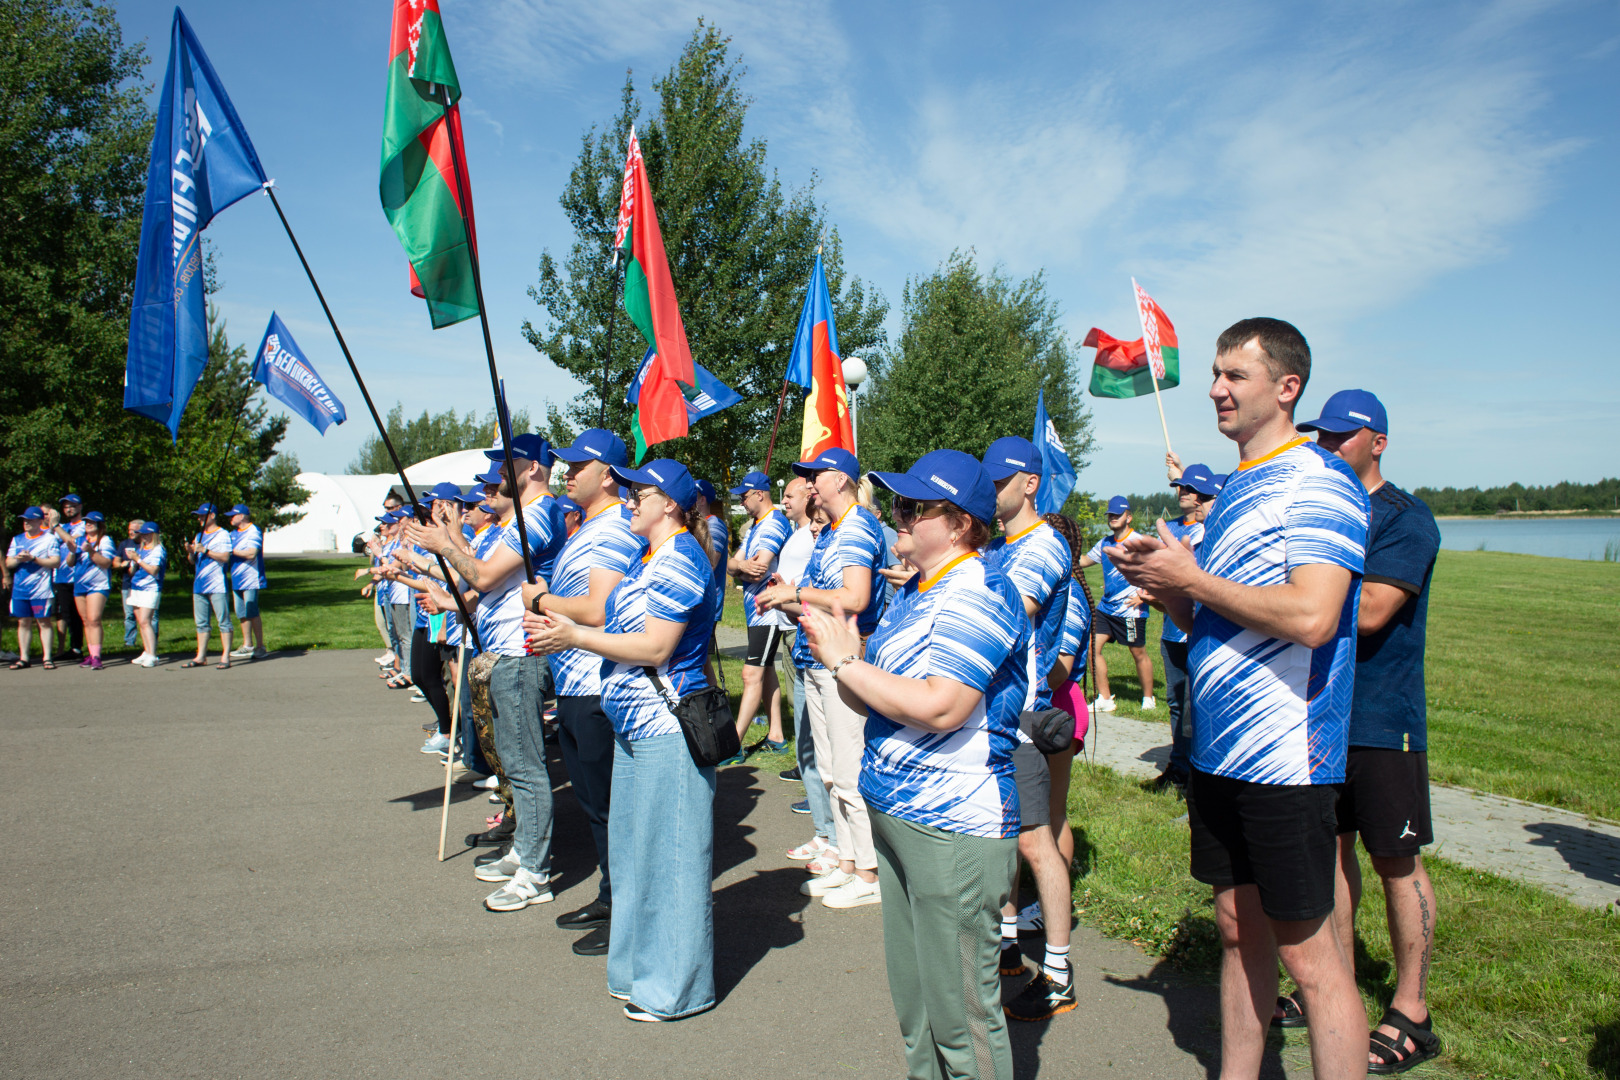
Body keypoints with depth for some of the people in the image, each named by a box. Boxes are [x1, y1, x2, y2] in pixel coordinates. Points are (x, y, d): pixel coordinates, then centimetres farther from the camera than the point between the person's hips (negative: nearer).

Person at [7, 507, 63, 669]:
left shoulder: (49, 538, 2)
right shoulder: (17, 539, 15)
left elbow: (56, 562, -7)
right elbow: (8, 563, 12)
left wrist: (33, 559, -16)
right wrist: (18, 559, -9)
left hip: (42, 589, -4)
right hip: (20, 589, 4)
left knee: (44, 622, -3)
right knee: (23, 622, 6)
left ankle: (47, 657, -1)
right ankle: (24, 658, 12)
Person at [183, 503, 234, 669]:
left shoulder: (222, 534, -3)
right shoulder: (199, 536, 19)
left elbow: (225, 557, -15)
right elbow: (193, 561, 21)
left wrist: (205, 550, -18)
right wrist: (190, 552, 1)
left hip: (217, 586, -8)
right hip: (199, 585, 8)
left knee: (223, 621, -5)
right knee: (201, 623, 10)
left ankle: (225, 656, -4)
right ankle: (201, 656, 15)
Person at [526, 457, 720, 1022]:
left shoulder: (680, 559, -16)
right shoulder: (648, 559, 16)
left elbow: (655, 646, -22)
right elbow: (621, 627, 19)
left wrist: (575, 636, -17)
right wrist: (563, 626, 6)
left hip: (667, 730, -11)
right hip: (637, 725, 11)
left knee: (668, 854, 0)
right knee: (636, 847, 19)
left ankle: (675, 987, 14)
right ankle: (642, 972, 34)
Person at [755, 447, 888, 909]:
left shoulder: (858, 528, -12)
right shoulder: (828, 532, 17)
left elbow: (855, 599, -25)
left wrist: (797, 593, -16)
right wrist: (785, 602, 6)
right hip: (817, 662, 10)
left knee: (851, 774, -4)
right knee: (830, 772, 15)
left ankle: (869, 875, 8)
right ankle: (846, 864, 26)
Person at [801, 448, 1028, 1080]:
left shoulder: (980, 595, -17)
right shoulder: (913, 593, 13)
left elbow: (938, 707, -27)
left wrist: (844, 661, -17)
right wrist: (843, 653, -2)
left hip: (954, 830, -10)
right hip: (895, 816, 10)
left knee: (960, 1014, 4)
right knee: (911, 999, 21)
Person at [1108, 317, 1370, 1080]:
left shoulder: (1319, 483, -12)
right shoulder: (1236, 489, 15)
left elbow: (1310, 617, -26)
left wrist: (1190, 578, -16)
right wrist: (1162, 583, 1)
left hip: (1285, 758, -8)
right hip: (1217, 752, 9)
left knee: (1308, 955, 1)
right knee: (1238, 931, 17)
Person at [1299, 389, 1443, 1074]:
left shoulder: (1406, 520, -10)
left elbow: (1369, 612, -22)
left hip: (1382, 722, -7)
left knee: (1395, 861, 2)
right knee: (1330, 845, 13)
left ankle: (1412, 1014, 15)